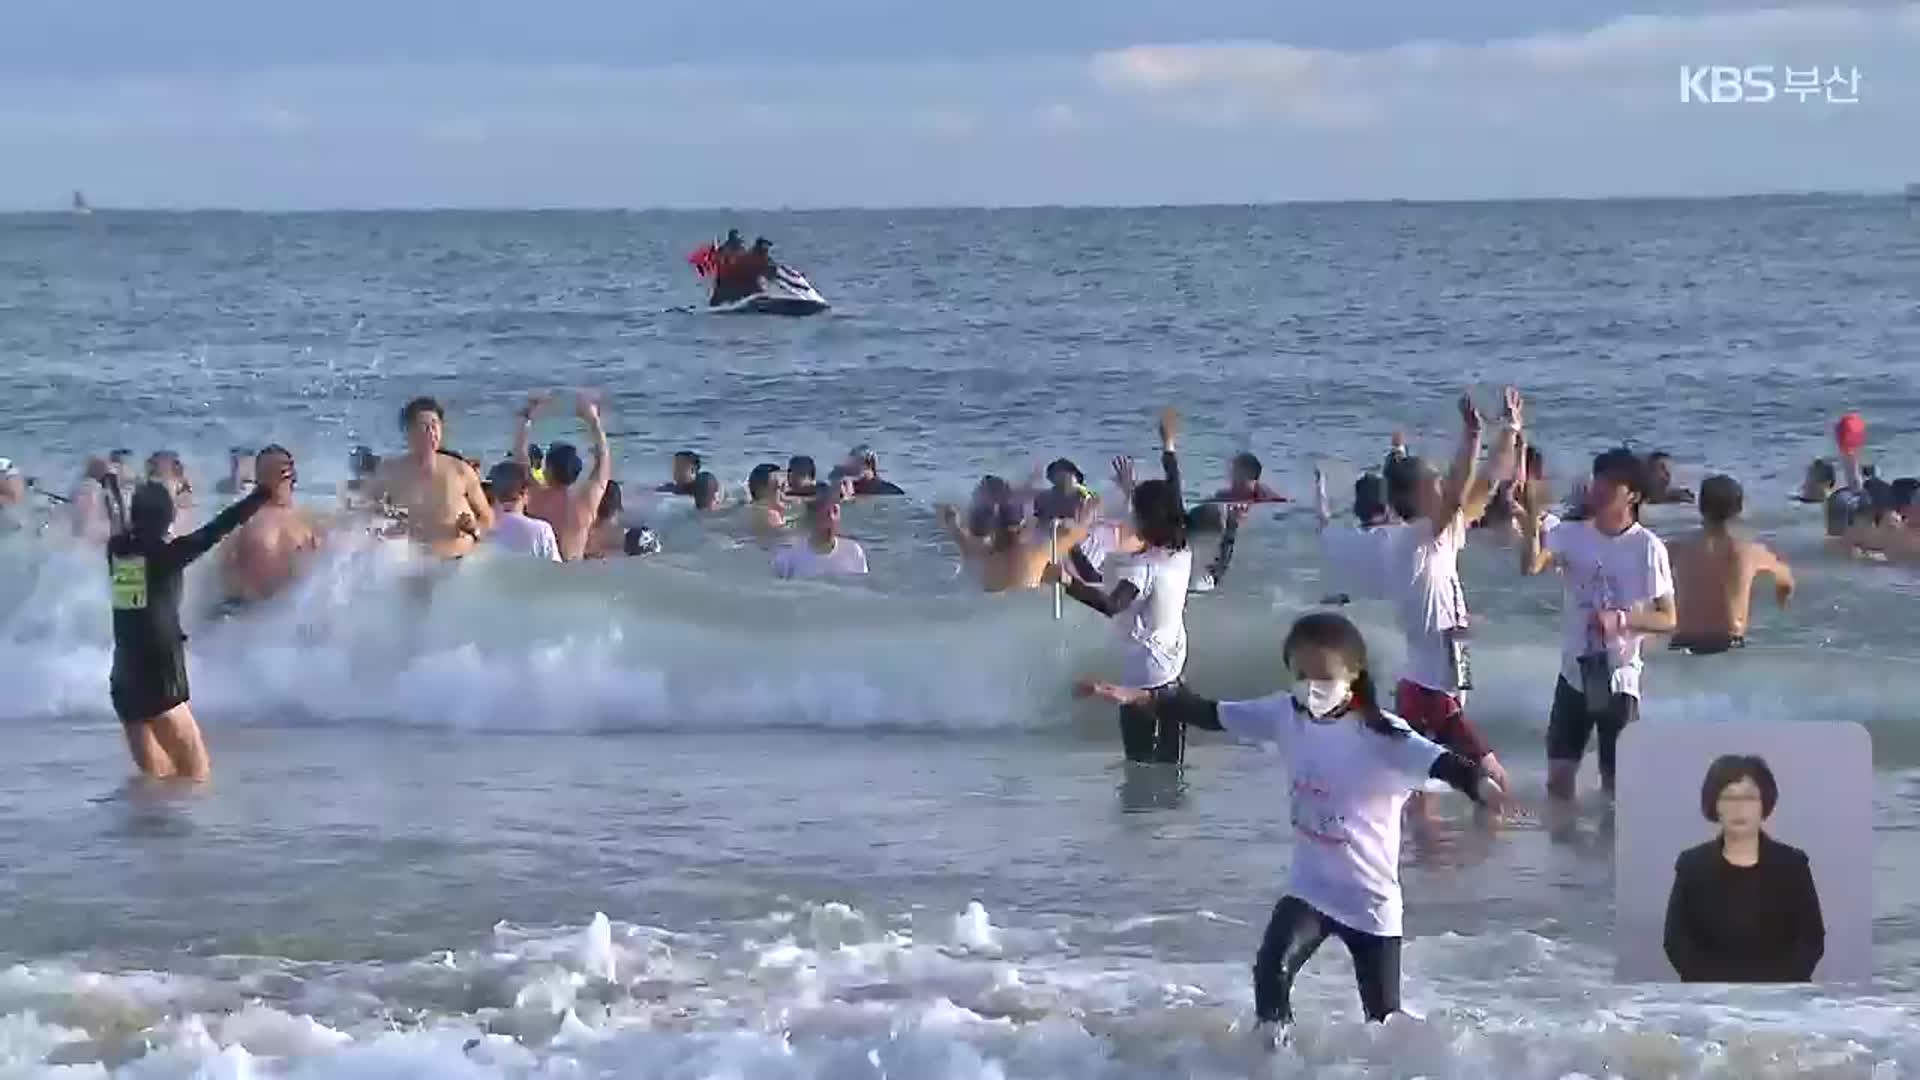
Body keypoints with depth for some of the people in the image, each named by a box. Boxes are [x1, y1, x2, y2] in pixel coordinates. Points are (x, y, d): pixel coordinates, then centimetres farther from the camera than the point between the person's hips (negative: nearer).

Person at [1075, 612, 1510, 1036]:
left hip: (1371, 900, -3)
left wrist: (1479, 782, -60)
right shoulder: (1286, 715, -7)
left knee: (1384, 1020, 9)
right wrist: (1141, 698, -3)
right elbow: (1211, 713, 2)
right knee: (1270, 970, -23)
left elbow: (1439, 761, -37)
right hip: (1309, 888, 3)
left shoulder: (1383, 735, -22)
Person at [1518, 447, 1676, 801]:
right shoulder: (1571, 534, -1)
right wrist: (1531, 522, -38)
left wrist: (1622, 619, -25)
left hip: (1619, 679, -3)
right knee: (1558, 777, 6)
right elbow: (1531, 566, -21)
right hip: (1574, 674, 3)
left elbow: (1668, 620, -8)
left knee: (1617, 781, 3)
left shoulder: (1648, 548, -10)